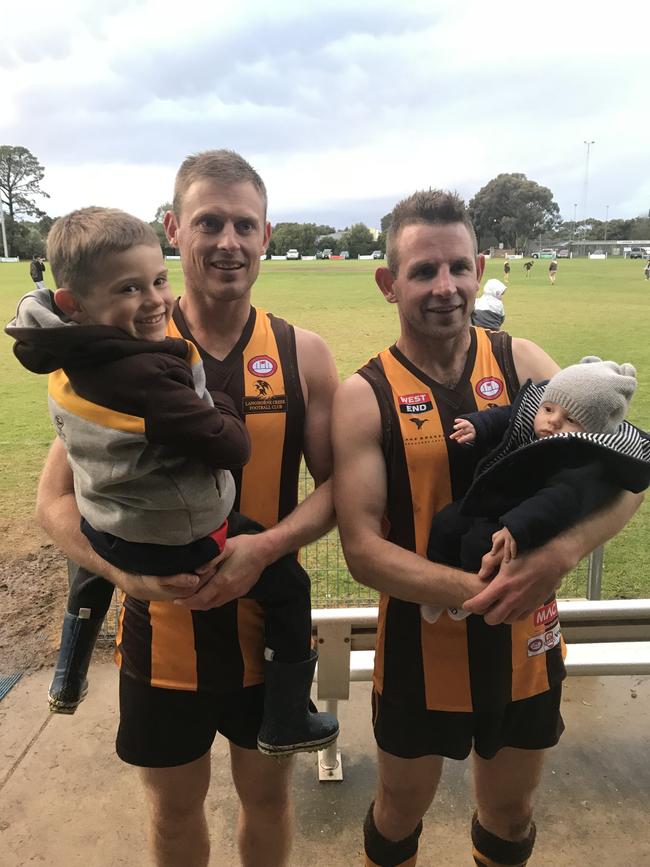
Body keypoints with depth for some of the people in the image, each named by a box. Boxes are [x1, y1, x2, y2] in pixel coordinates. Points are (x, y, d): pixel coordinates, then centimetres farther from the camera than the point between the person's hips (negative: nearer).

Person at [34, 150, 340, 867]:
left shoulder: (301, 355, -6)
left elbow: (338, 483, -4)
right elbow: (56, 499, -5)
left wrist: (267, 545, -22)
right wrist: (124, 567, -24)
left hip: (270, 626, 1)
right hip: (160, 631, 0)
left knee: (267, 796, 23)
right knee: (173, 807, 23)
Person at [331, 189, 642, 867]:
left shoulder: (521, 363, -6)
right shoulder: (365, 397, -14)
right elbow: (363, 549, -18)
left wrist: (557, 555, -27)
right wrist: (477, 592, -30)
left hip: (525, 644, 3)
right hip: (420, 650, -2)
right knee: (400, 812, 23)